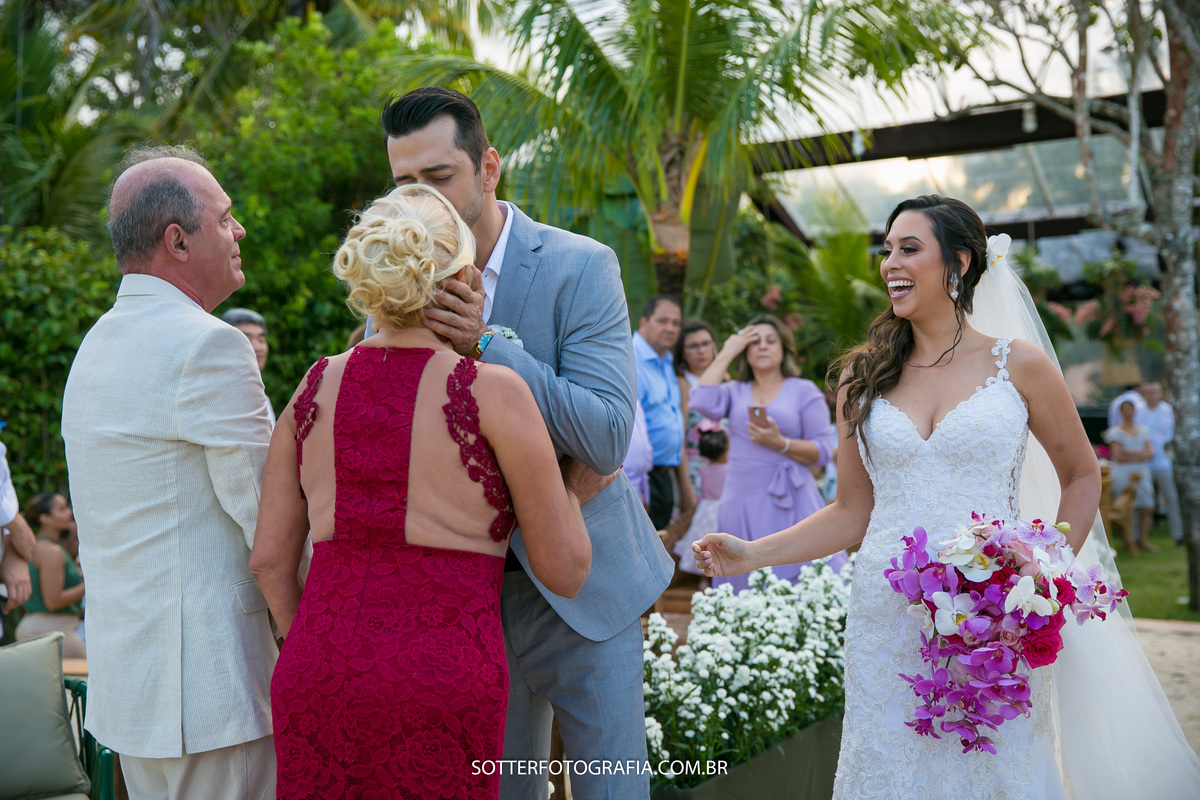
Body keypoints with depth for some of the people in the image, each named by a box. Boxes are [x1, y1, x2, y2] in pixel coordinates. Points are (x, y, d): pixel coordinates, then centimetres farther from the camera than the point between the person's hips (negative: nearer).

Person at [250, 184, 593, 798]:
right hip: (439, 686, -4)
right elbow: (564, 570, -1)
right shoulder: (493, 393, -7)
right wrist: (574, 492, 18)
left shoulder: (315, 388, 6)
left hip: (315, 681, 4)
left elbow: (269, 559, 9)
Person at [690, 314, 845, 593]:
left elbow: (822, 451, 1)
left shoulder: (804, 391, 7)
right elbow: (703, 403, -8)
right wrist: (726, 353, 1)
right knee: (744, 593, 4)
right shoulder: (735, 391, 14)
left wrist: (781, 444, -16)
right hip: (741, 504, 3)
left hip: (788, 504, -2)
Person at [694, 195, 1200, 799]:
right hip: (887, 619, 2)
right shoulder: (863, 378, 5)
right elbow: (852, 512, 7)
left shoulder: (1019, 365, 0)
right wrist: (752, 556, -4)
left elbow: (1081, 478, 10)